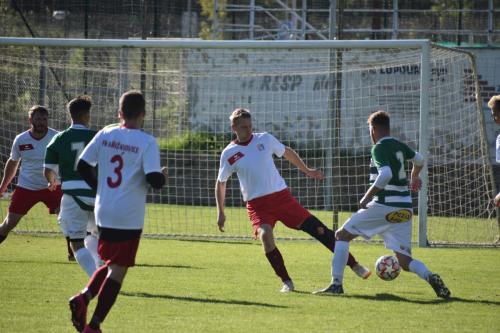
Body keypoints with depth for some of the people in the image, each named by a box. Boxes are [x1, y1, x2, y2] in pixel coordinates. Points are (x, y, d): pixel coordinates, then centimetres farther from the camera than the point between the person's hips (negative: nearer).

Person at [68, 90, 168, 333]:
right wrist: (163, 177, 5)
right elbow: (154, 180, -17)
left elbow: (82, 166, 5)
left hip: (103, 213, 5)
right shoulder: (147, 142, -10)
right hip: (129, 217, -5)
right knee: (118, 270, 2)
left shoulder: (105, 135, 3)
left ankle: (83, 297, -3)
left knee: (110, 263, 22)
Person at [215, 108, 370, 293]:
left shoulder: (264, 139, 3)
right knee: (265, 235, -29)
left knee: (317, 228, -5)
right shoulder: (229, 154, -1)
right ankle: (286, 282, -16)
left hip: (281, 195, 2)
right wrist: (220, 212, 6)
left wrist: (306, 170, 25)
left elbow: (287, 152, 20)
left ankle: (354, 265, 2)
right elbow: (221, 183, 11)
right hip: (257, 204, -2)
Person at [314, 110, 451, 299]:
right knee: (404, 261, 6)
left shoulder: (379, 149, -9)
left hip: (384, 206, -7)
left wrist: (367, 197, -18)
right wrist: (414, 178, 53)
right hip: (404, 209, 7)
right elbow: (419, 160, 32)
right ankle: (430, 277, -23)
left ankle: (336, 284, 2)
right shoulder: (398, 145, 14)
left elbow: (386, 174, -26)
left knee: (342, 235, 9)